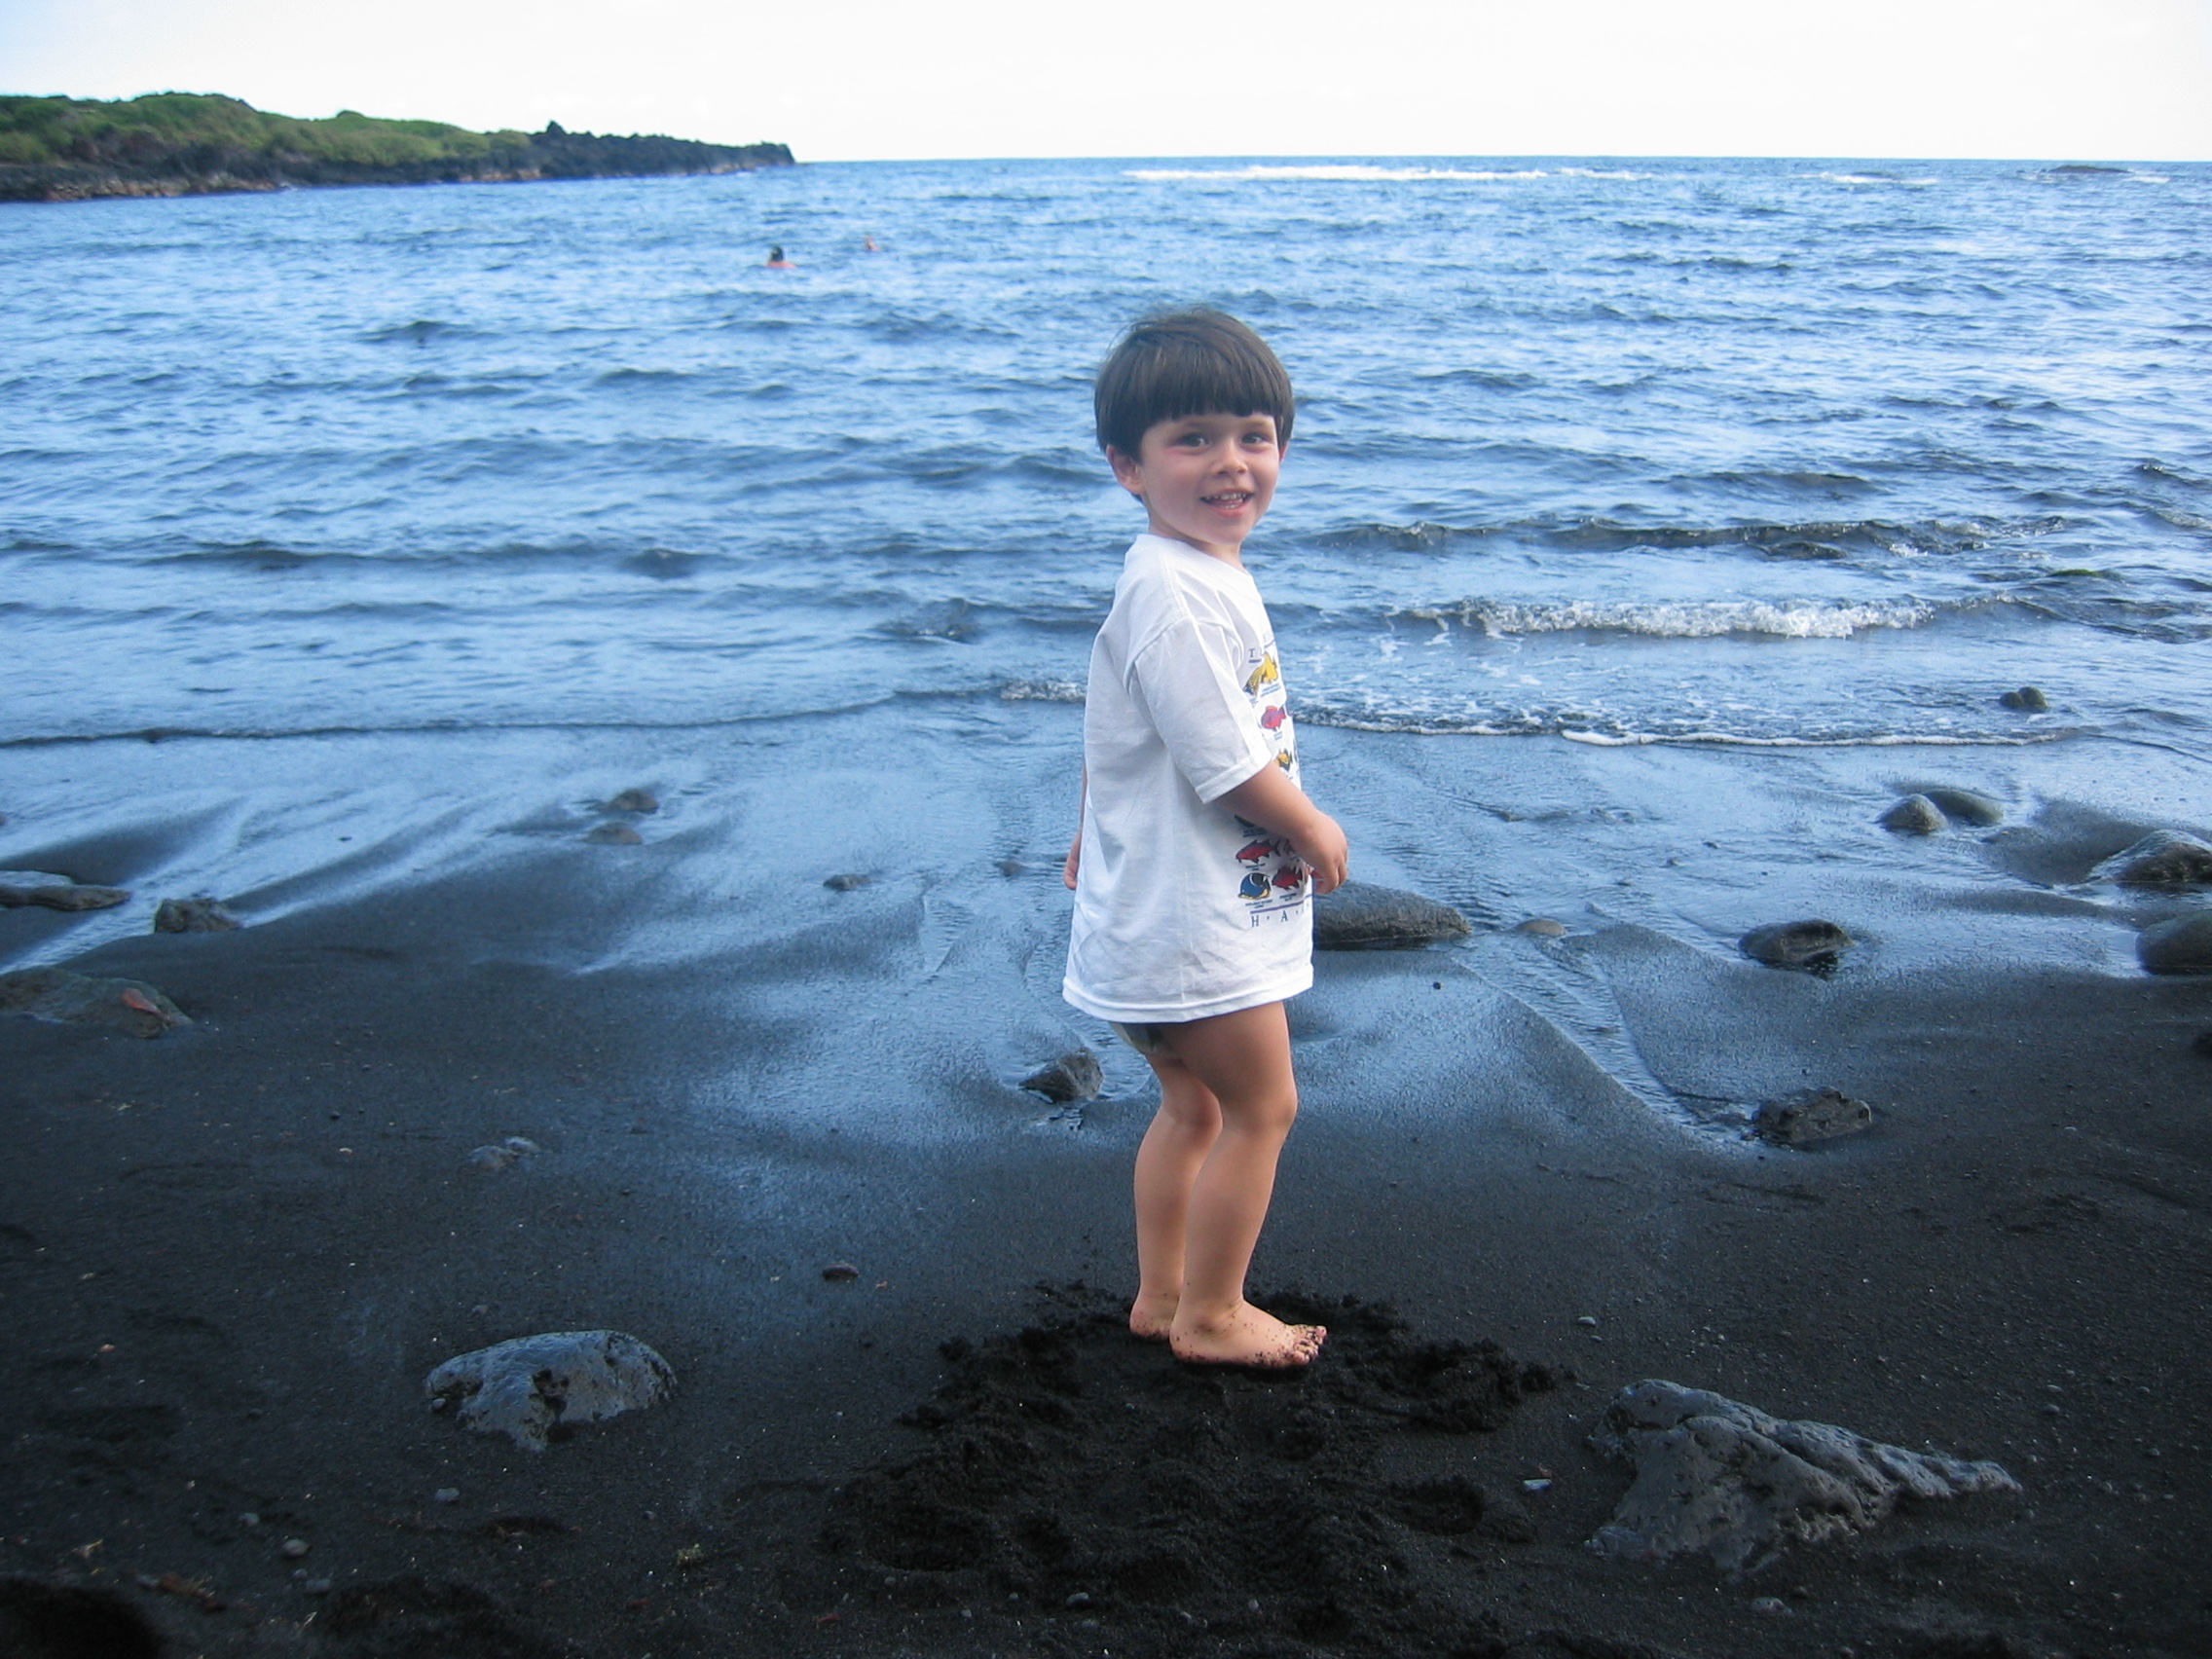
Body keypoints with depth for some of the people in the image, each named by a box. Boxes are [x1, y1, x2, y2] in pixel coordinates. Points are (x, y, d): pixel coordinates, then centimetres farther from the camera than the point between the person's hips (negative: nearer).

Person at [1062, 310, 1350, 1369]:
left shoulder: (1197, 574, 9)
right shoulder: (1176, 590, -24)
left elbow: (1136, 732, 20)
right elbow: (1227, 760, -25)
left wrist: (1096, 834, 30)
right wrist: (1316, 832, -9)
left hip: (1175, 902, 10)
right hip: (1192, 914, -10)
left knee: (1194, 1106, 20)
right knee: (1262, 1105, 4)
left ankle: (1162, 1295, 34)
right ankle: (1210, 1316, 19)